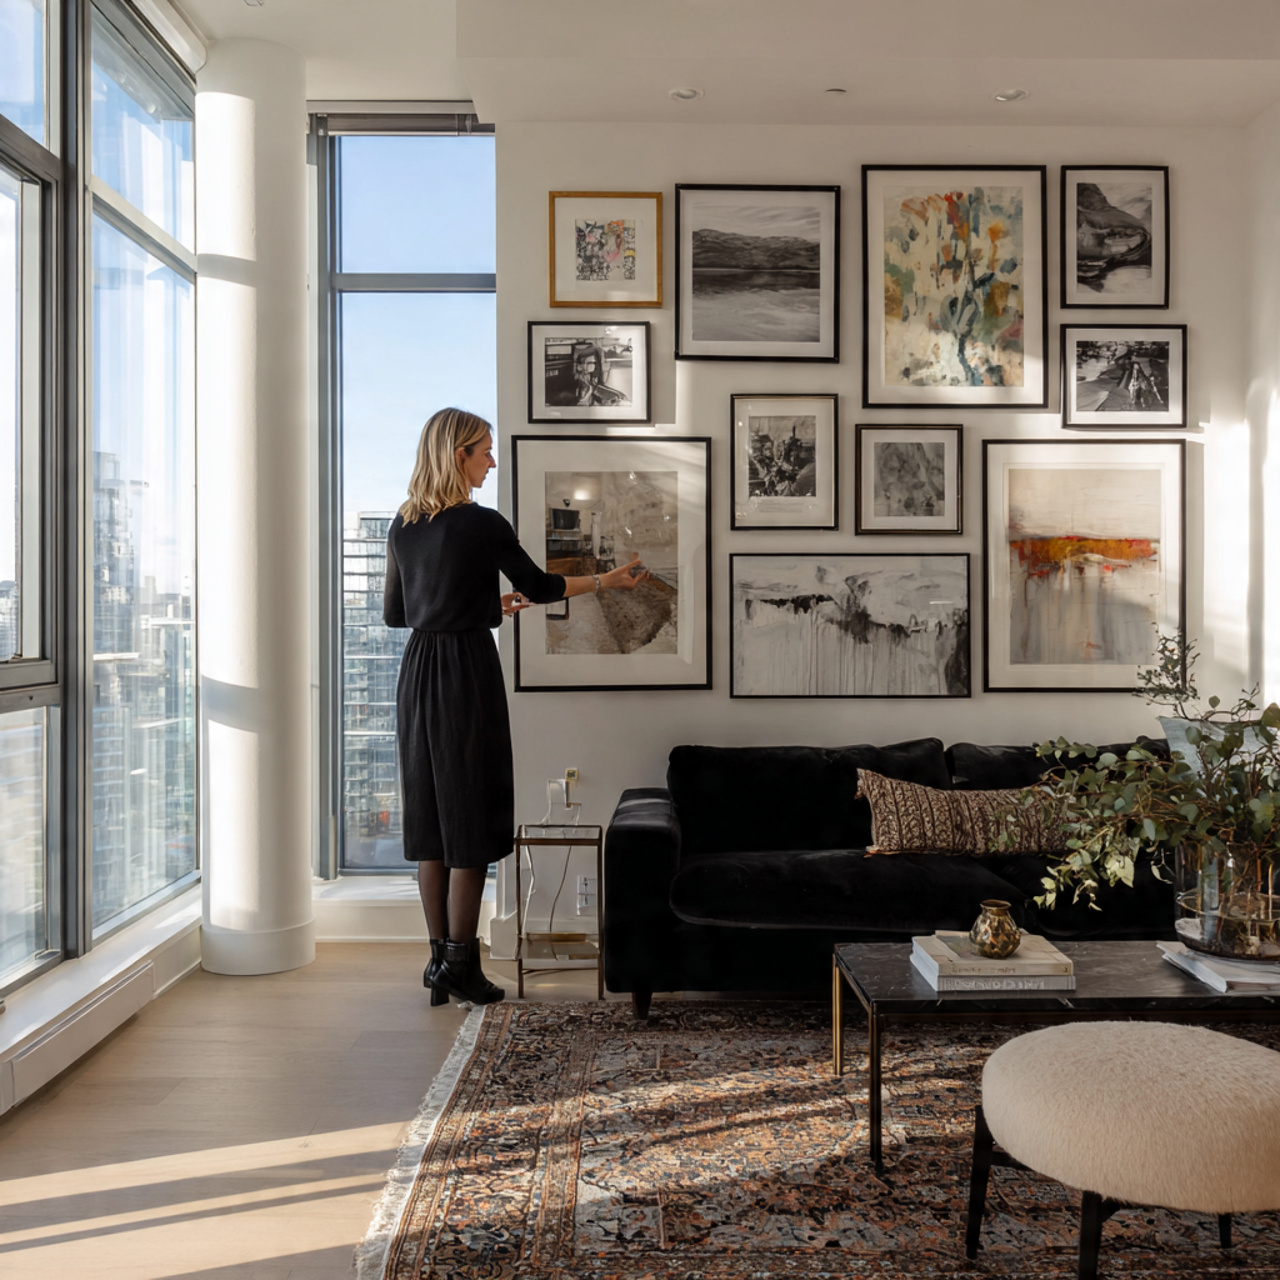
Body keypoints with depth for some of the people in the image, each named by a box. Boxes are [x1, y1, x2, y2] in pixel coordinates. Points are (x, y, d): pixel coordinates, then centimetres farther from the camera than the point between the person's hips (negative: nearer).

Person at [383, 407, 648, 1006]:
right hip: (467, 673, -7)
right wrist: (606, 581, 14)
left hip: (418, 674, 7)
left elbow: (395, 613, 15)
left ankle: (439, 958, 17)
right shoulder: (481, 524, -11)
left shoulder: (404, 525, 8)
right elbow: (538, 585, 0)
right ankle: (459, 963, 6)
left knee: (430, 816, 10)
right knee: (471, 815, 1)